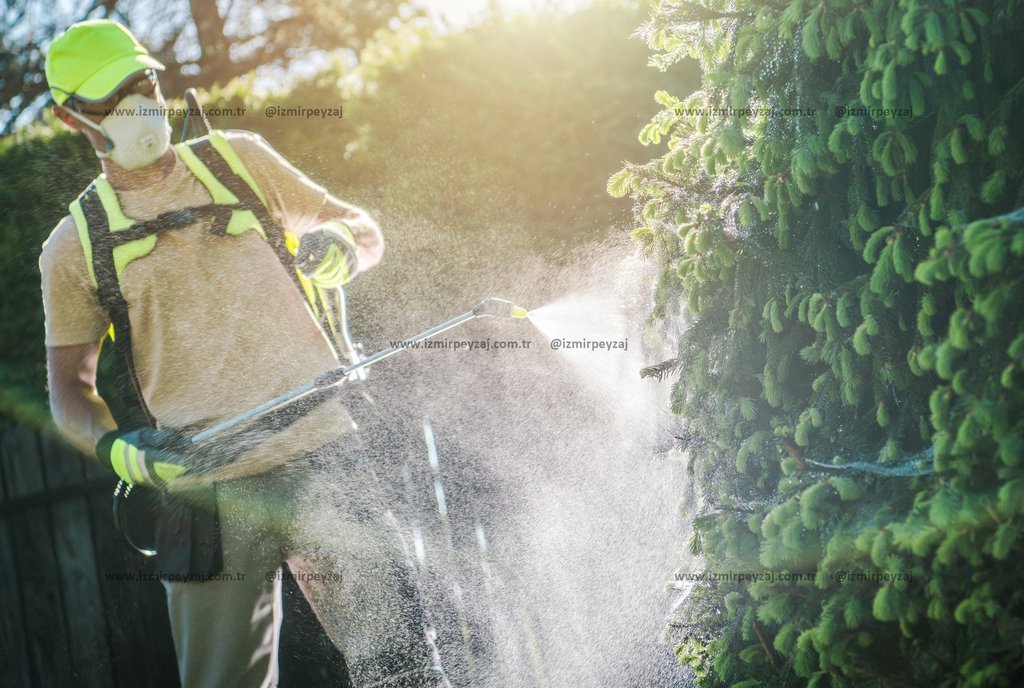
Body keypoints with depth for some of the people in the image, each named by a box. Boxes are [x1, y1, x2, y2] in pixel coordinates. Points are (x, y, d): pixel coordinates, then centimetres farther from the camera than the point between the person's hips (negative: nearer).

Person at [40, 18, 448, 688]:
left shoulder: (238, 159, 13)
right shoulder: (75, 245, 11)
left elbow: (365, 232, 19)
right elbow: (69, 384, 13)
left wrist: (335, 249, -6)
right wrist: (117, 449, -8)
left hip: (318, 457, 0)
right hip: (199, 485, 0)